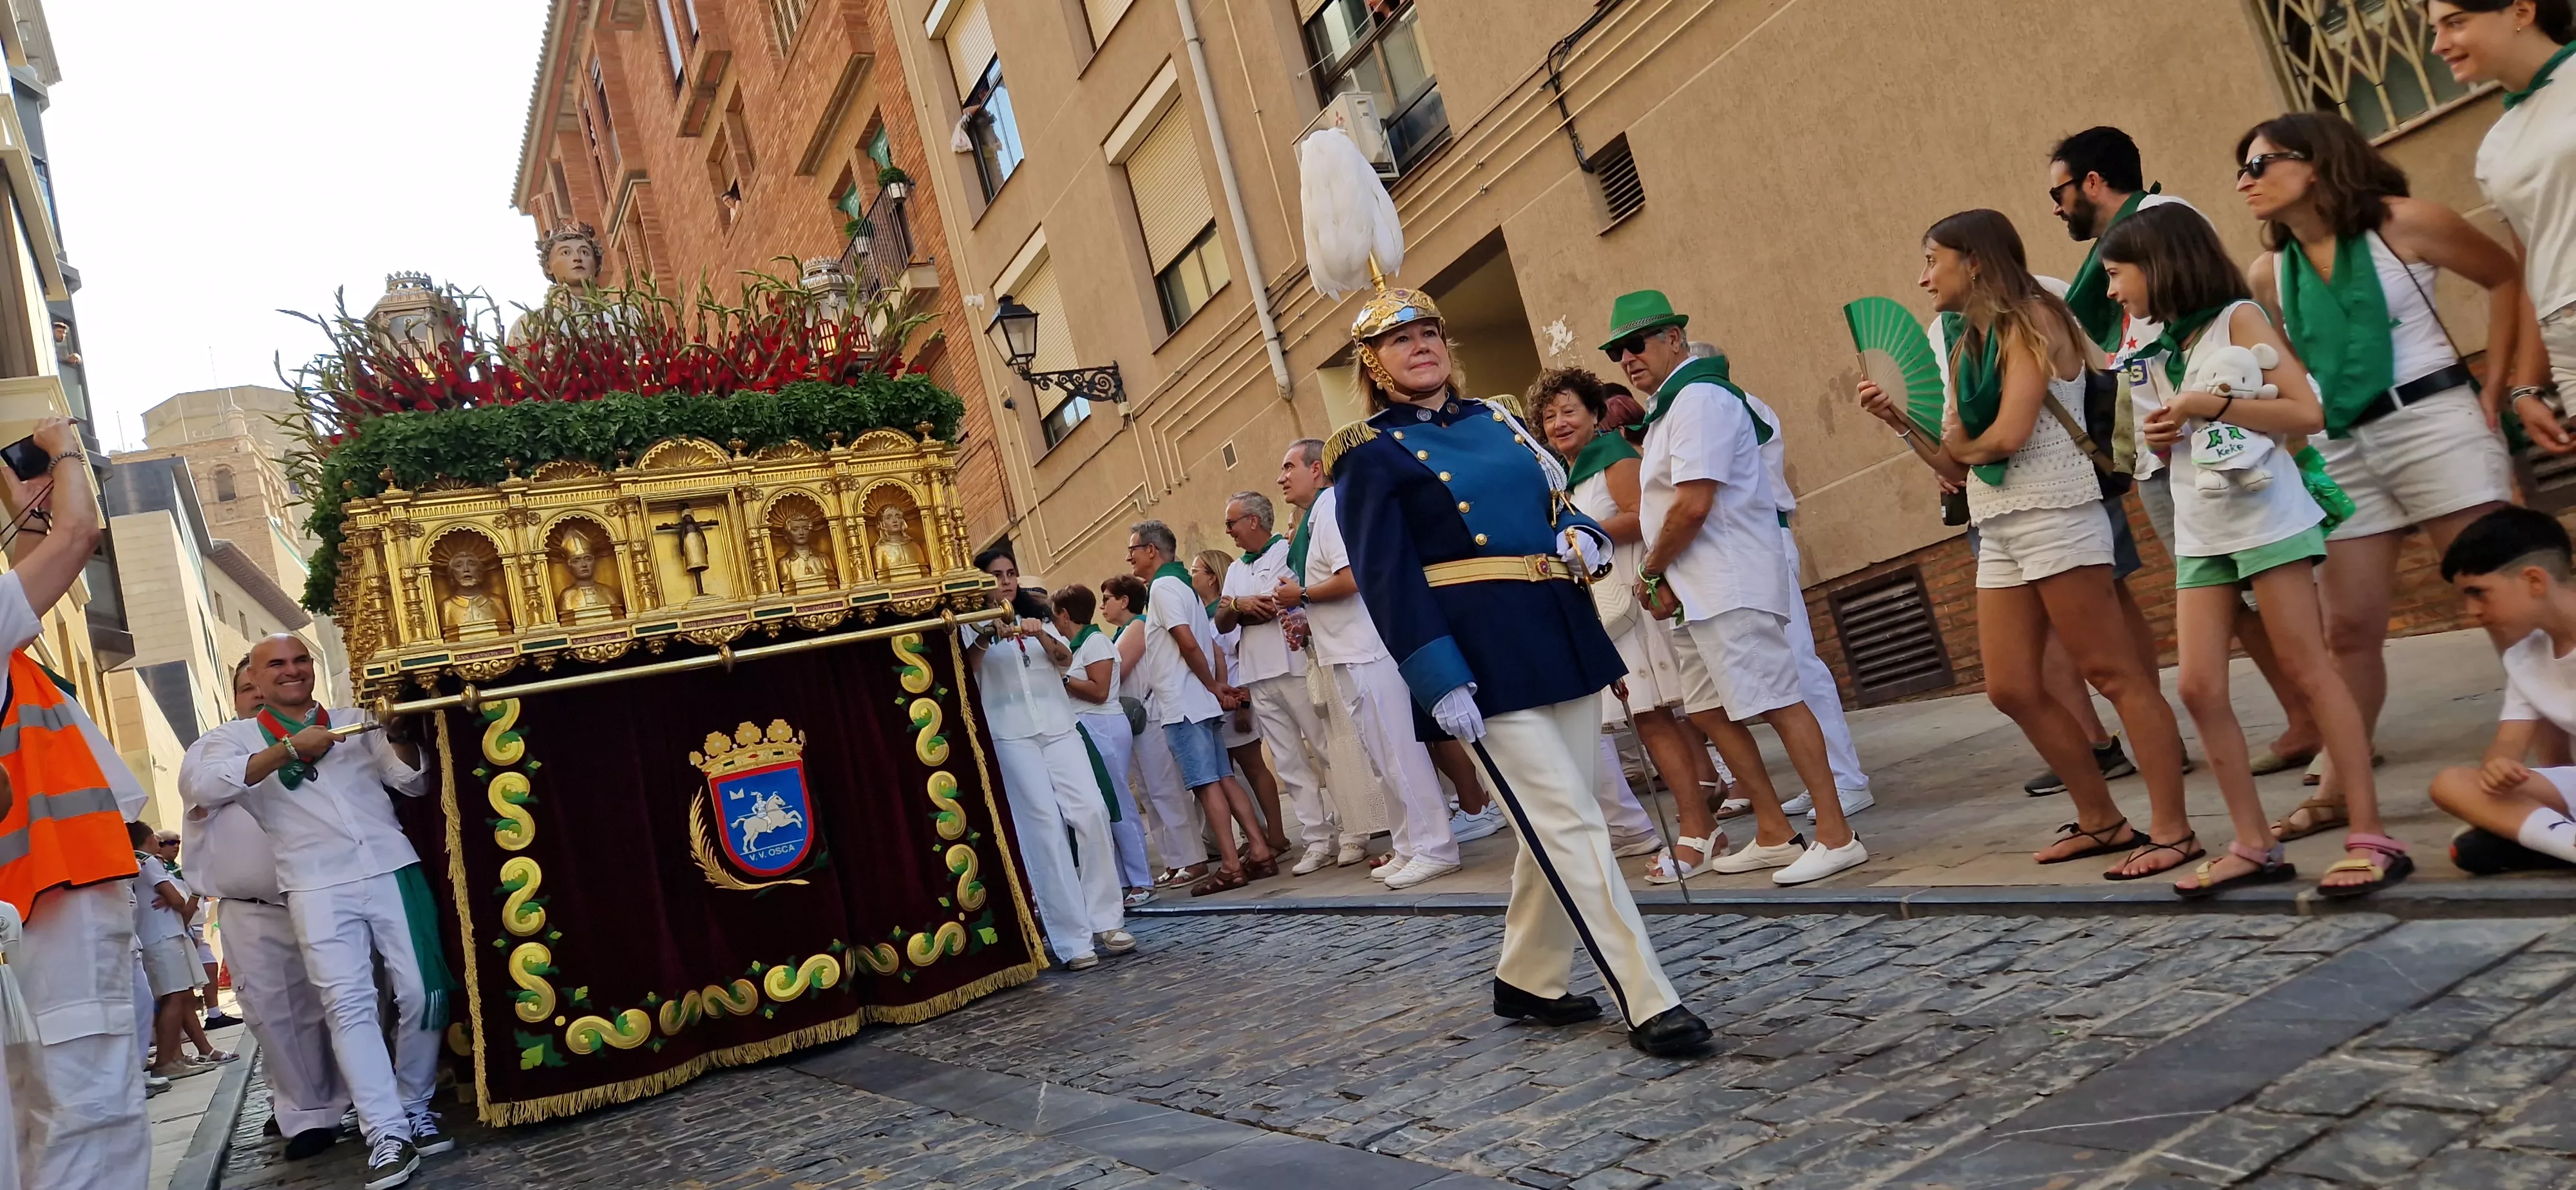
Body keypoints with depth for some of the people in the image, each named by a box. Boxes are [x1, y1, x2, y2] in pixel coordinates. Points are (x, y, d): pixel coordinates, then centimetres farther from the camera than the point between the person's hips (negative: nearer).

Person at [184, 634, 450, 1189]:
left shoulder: (355, 721, 16)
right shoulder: (238, 736, 10)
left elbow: (414, 781, 12)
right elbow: (197, 783, -11)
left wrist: (399, 736, -9)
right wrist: (287, 749, -17)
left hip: (394, 869, 2)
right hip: (318, 886, -2)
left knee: (422, 993, 0)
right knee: (349, 1003, -11)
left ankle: (416, 1110, 16)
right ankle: (387, 1135, -11)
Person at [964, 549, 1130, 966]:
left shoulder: (1036, 616, 20)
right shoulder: (974, 625, 7)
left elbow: (1065, 659, 5)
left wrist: (1041, 635, -15)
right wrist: (986, 638, -30)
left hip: (1059, 727, 4)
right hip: (1010, 735, -4)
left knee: (1091, 812, -9)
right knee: (1044, 827, -10)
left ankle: (1105, 921, 0)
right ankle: (1072, 939, -9)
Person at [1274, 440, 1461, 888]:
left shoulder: (1330, 507, -11)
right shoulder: (1317, 514, 18)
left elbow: (1352, 578, -23)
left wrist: (1301, 594, -8)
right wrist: (1304, 620, 12)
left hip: (1367, 653, -10)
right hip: (1350, 653, 10)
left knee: (1398, 751, -6)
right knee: (1384, 756, 13)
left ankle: (1433, 847, -2)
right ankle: (1410, 847, 20)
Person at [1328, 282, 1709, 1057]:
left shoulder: (1496, 420, 16)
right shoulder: (1372, 455, -3)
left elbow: (1558, 501, 24)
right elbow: (1385, 578, -10)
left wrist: (1583, 537, -1)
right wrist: (1439, 681, -19)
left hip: (1563, 633, 7)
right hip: (1485, 658, -7)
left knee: (1554, 825, 12)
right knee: (1572, 825, -9)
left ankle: (1526, 981, 28)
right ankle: (1649, 1005, -4)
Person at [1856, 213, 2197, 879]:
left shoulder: (2031, 319, -5)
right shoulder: (1969, 347, 18)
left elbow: (2010, 434, -18)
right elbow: (1961, 468, 15)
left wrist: (1964, 446, 2)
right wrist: (1900, 422, 5)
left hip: (2054, 518, -9)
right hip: (1998, 532, 9)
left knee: (2113, 673, -6)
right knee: (2011, 689, 8)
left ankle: (2172, 831, -2)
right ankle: (2100, 819, 20)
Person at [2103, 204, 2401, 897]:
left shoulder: (2237, 317, -3)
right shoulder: (2159, 349, 16)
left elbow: (2307, 413, -11)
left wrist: (2208, 405, -17)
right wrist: (2164, 437, 2)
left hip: (2267, 518, -7)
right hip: (2199, 533, 7)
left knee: (2307, 671, -6)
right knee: (2200, 688, -1)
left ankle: (2371, 838, -2)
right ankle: (2254, 846, 5)